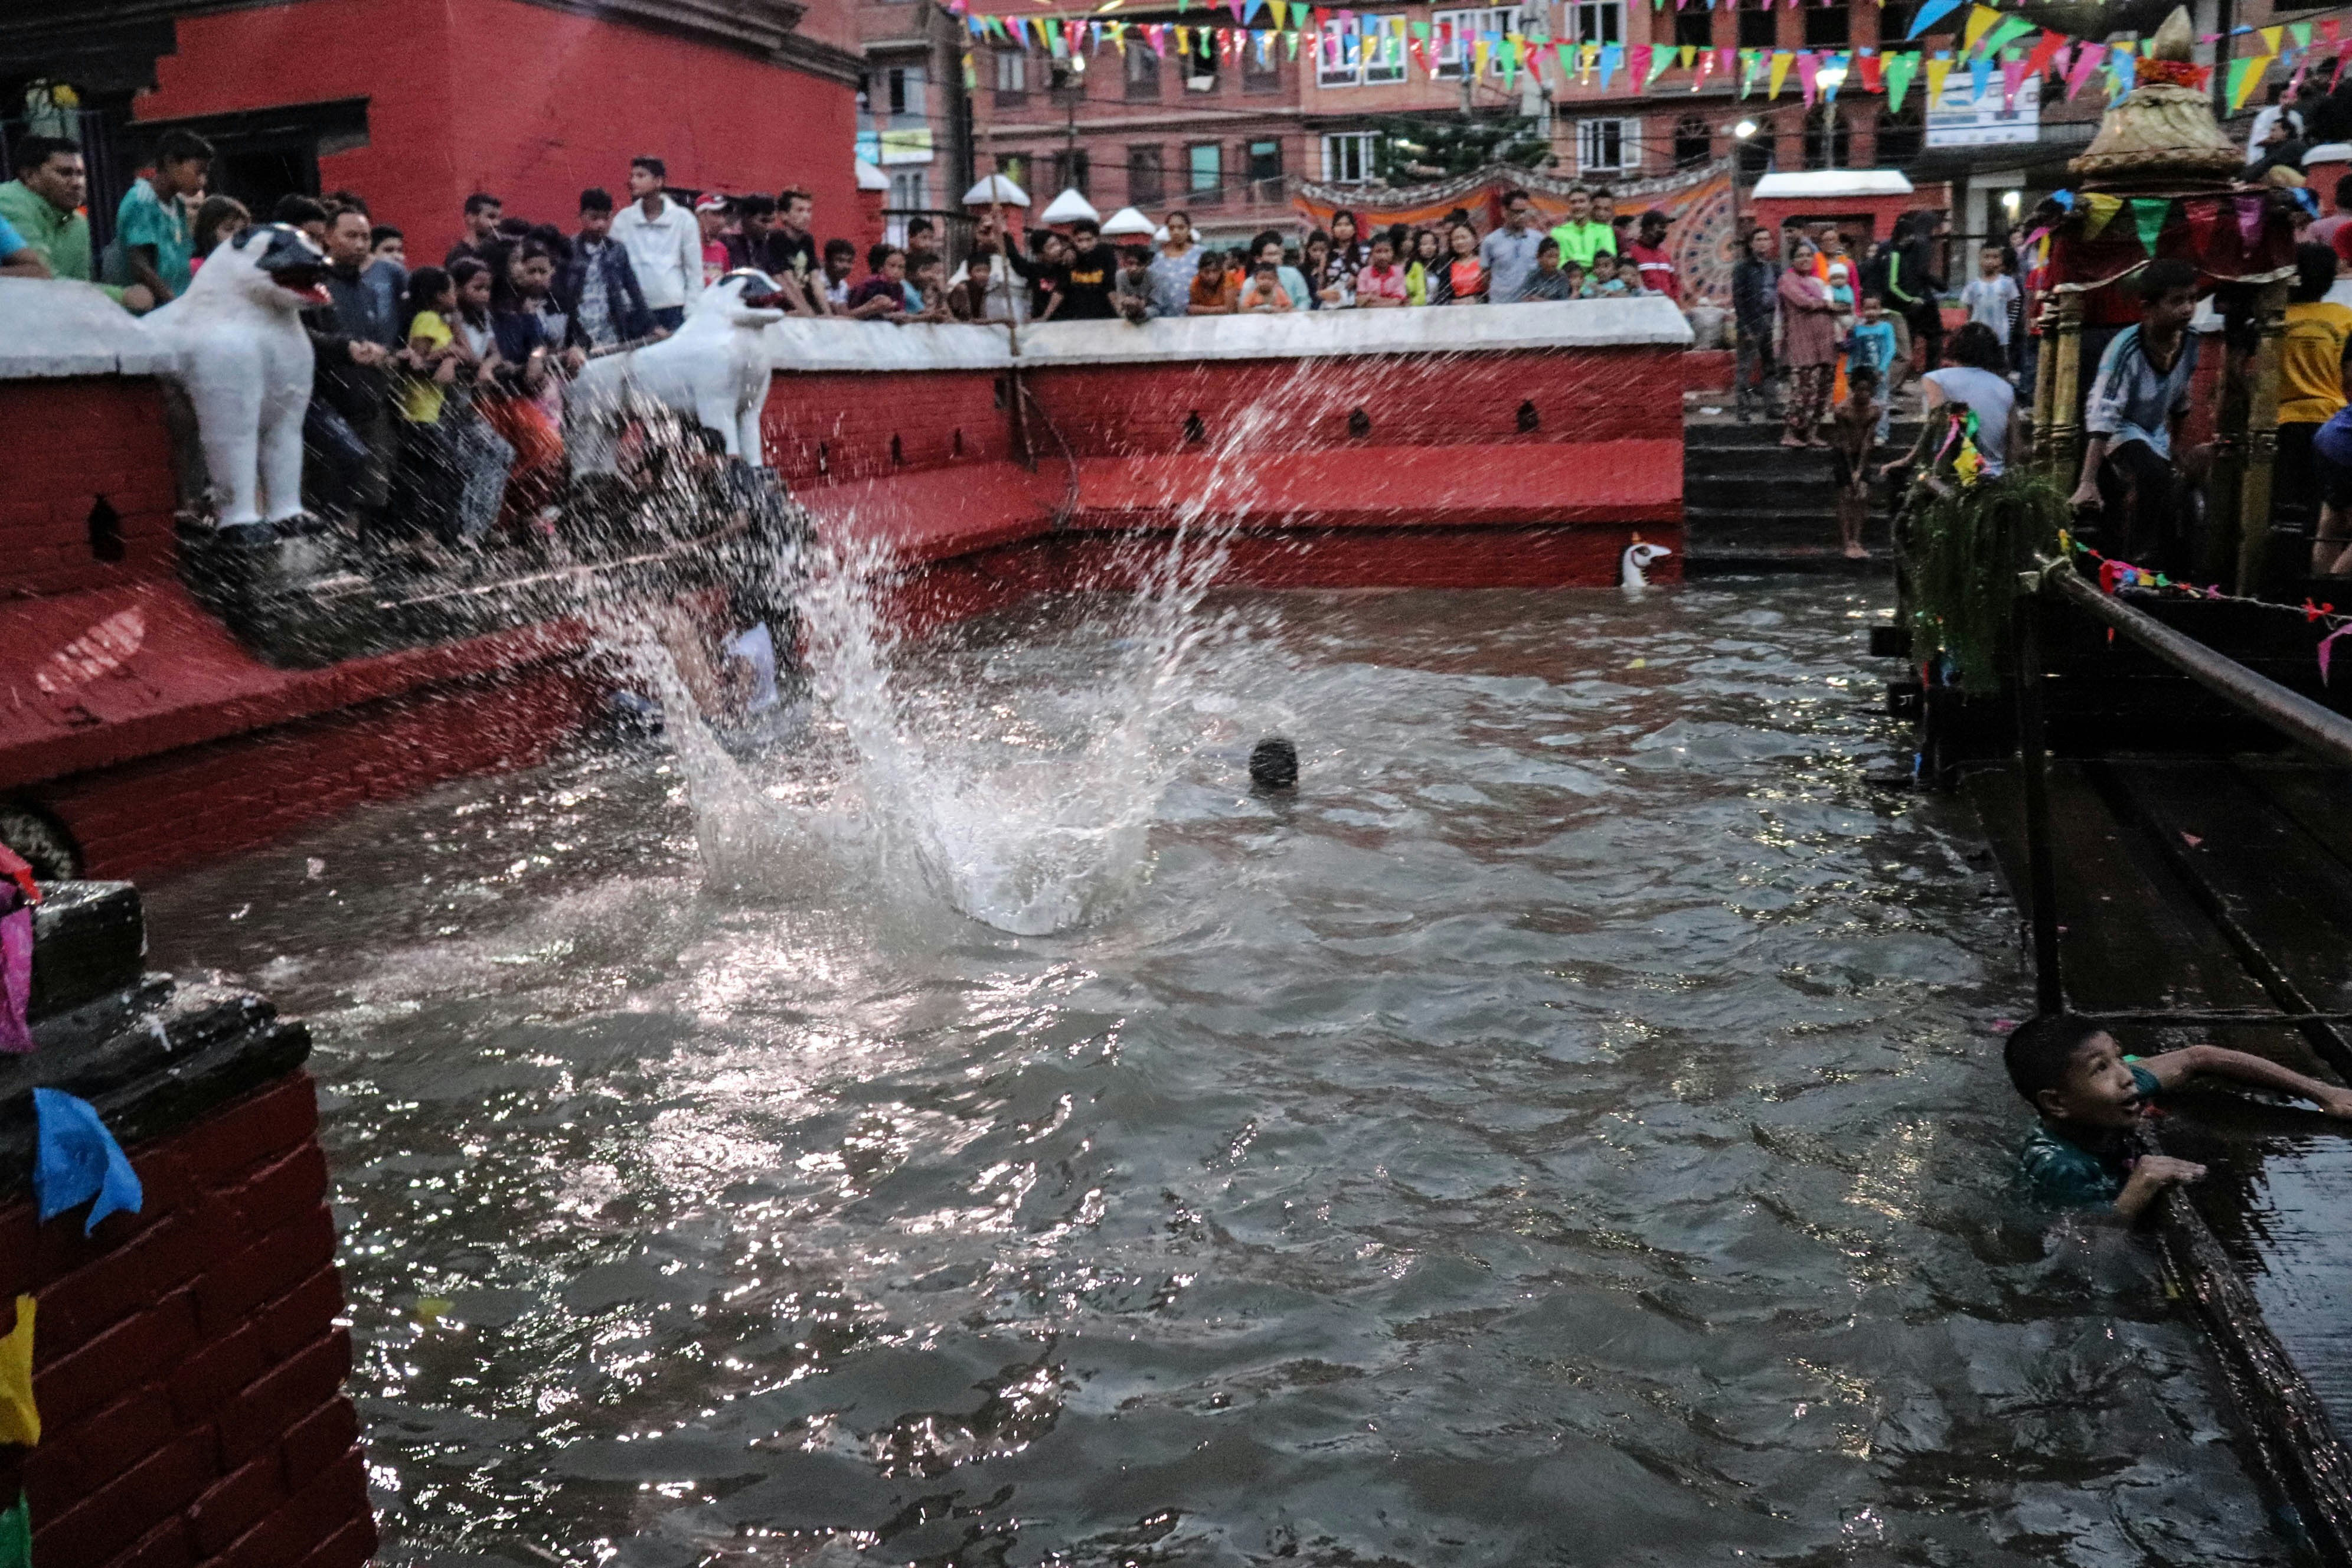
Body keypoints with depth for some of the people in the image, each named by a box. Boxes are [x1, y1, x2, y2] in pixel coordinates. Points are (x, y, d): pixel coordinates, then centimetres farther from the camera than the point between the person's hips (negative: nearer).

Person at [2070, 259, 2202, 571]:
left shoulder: (2190, 343, -10)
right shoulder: (2127, 348, -29)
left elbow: (2179, 403, 9)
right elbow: (2101, 416, -35)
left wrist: (2176, 449, 20)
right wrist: (2088, 481, -42)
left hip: (2154, 437, 7)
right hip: (2119, 434, -7)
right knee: (2152, 476, -35)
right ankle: (2140, 568, -26)